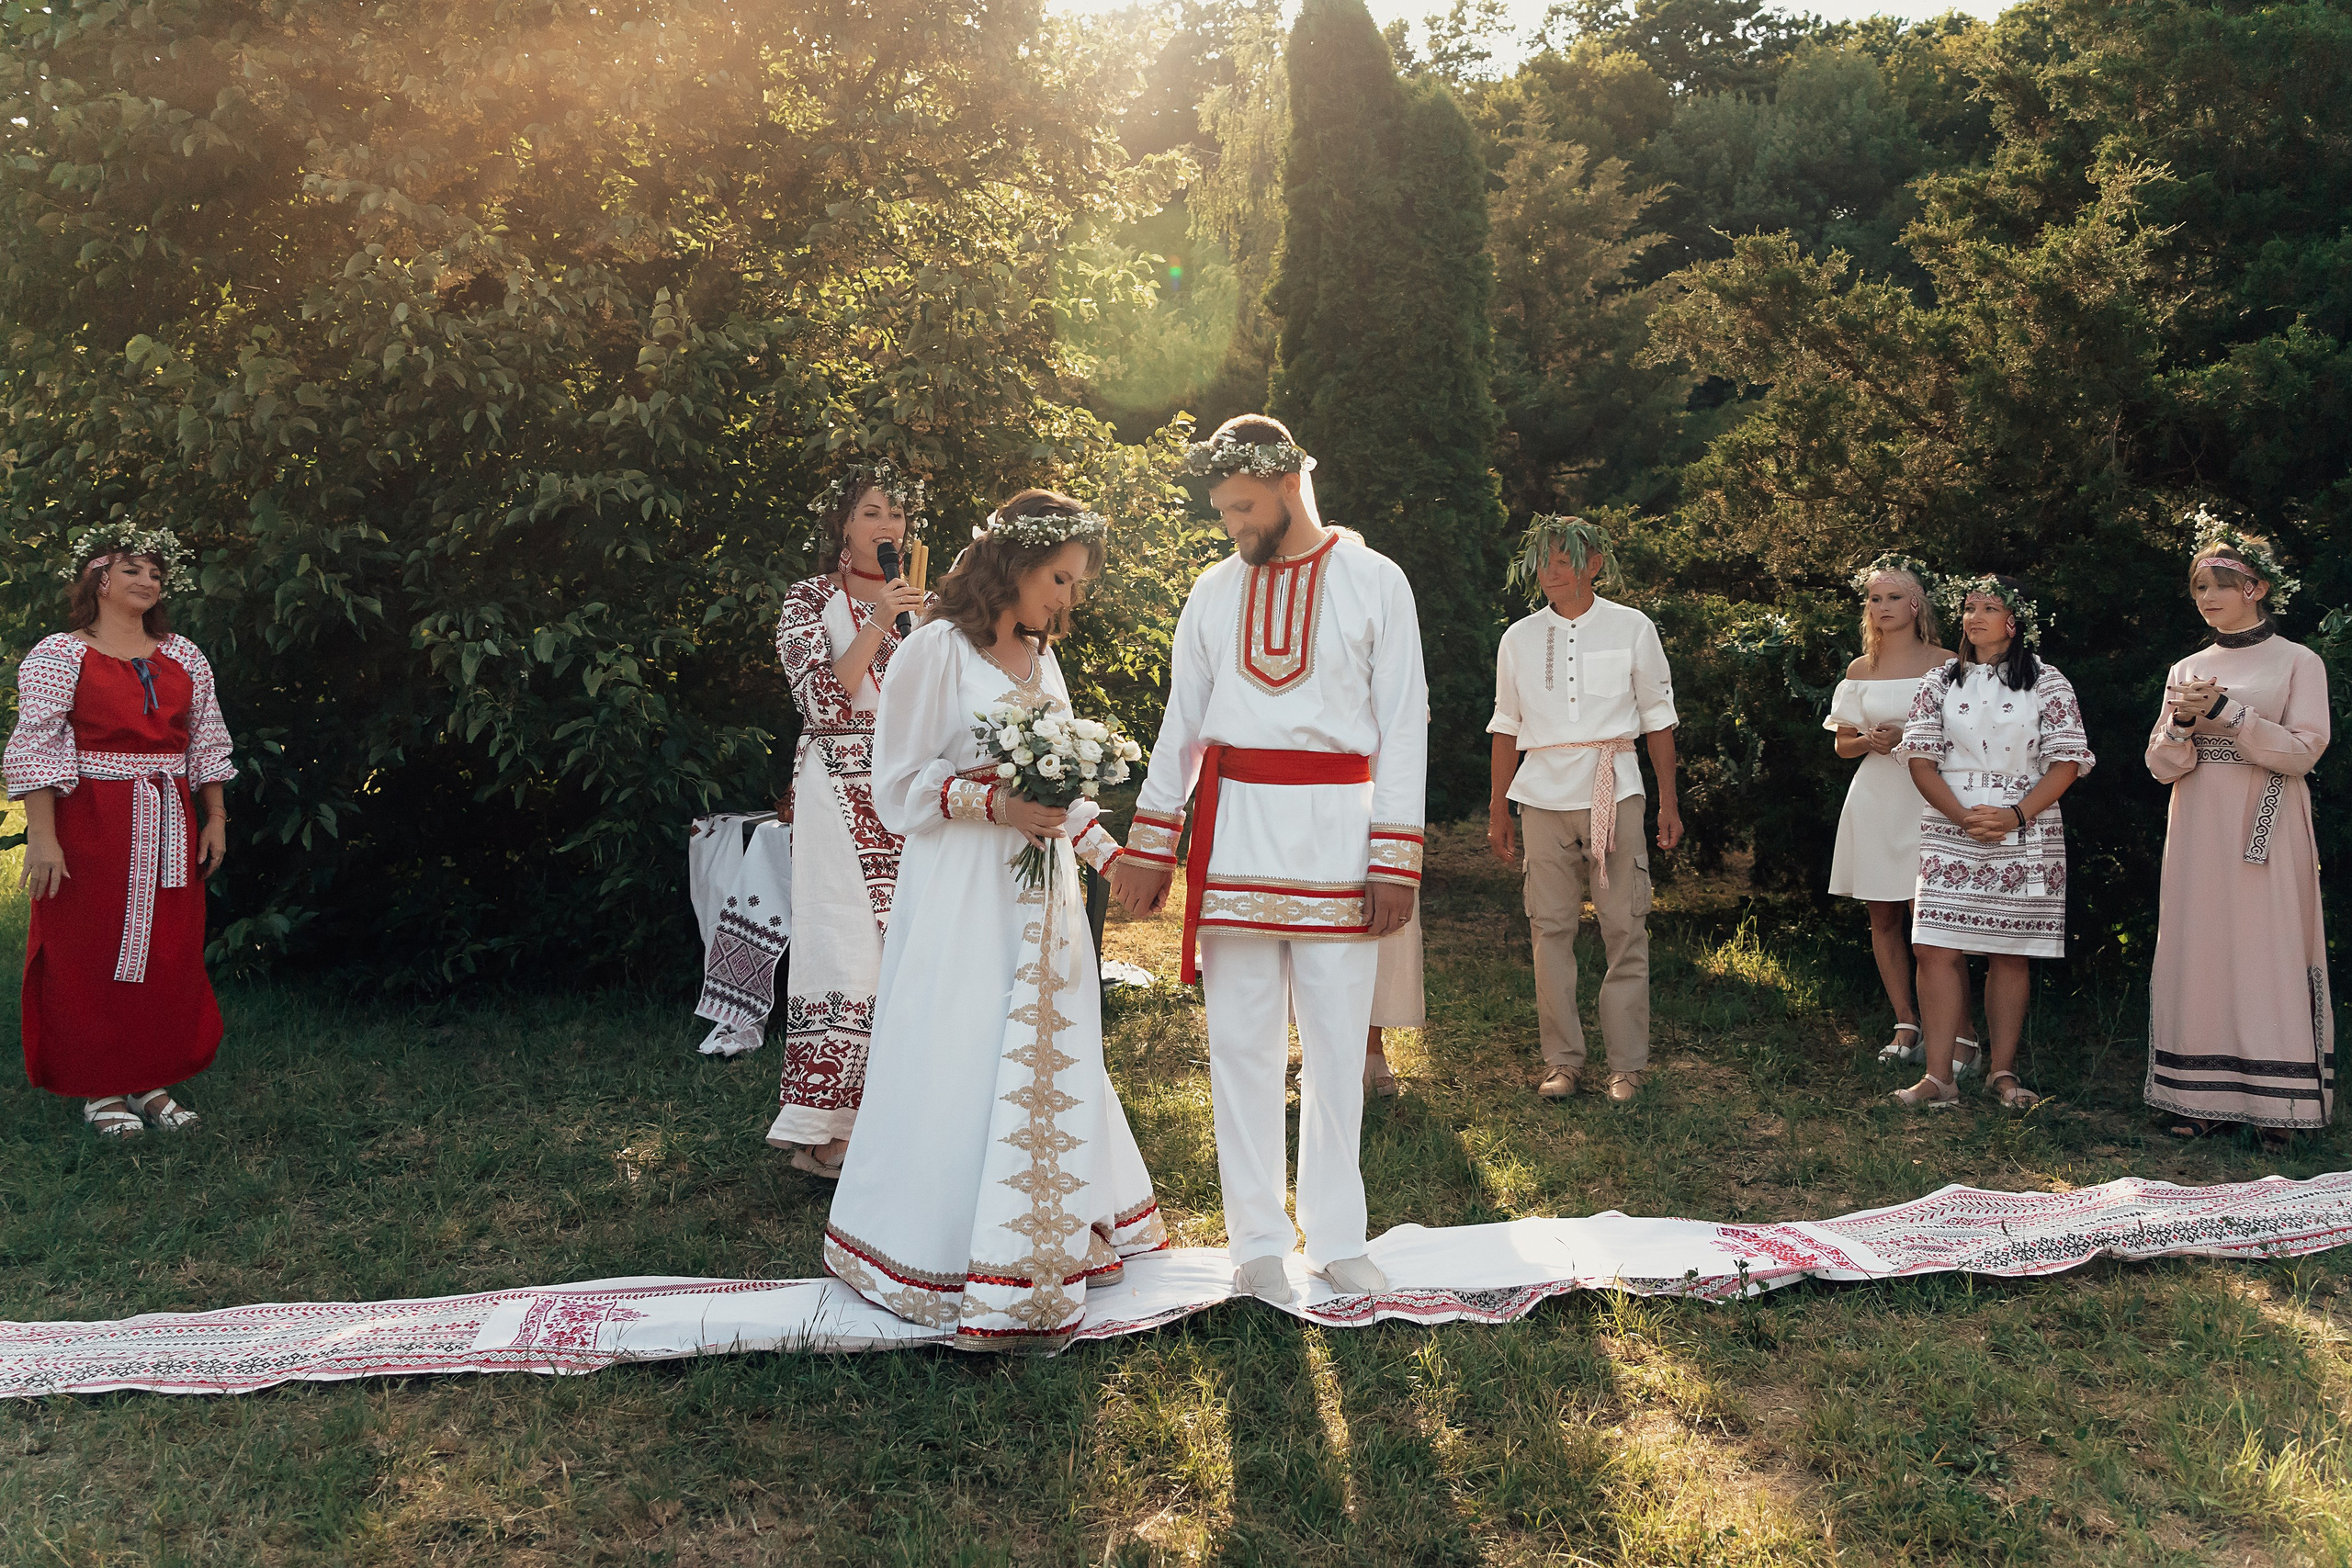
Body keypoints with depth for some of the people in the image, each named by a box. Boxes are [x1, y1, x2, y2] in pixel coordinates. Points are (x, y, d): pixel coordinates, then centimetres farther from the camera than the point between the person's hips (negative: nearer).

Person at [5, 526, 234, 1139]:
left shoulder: (184, 656, 12)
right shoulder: (59, 654, -4)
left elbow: (207, 741, 14)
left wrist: (215, 821, 10)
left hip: (169, 830, 5)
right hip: (90, 827, -5)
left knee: (168, 954, 7)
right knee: (92, 954, 2)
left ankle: (151, 1081, 19)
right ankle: (99, 1089, 13)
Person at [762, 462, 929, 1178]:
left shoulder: (916, 602, 18)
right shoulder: (810, 601, 5)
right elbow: (822, 702, -9)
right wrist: (877, 626, -13)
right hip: (841, 791, -4)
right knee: (847, 946, -10)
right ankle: (821, 1129, -4)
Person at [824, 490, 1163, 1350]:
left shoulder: (1041, 661, 16)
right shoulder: (935, 652, -8)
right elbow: (899, 789, -9)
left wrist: (1109, 853, 11)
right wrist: (997, 804, -19)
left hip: (1041, 895, 7)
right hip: (962, 899, -7)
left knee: (1046, 1062, 10)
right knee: (962, 1069, -4)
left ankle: (1045, 1239, 23)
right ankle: (940, 1252, 10)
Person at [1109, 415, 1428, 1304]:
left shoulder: (1375, 583, 2)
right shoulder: (1214, 591, 10)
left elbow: (1403, 726, 1)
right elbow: (1182, 722, 15)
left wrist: (1396, 859, -6)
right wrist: (1149, 845, 10)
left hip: (1336, 830, -2)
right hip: (1235, 830, 2)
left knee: (1337, 1044, 3)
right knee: (1243, 1044, 3)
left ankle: (1337, 1239, 15)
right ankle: (1258, 1241, 12)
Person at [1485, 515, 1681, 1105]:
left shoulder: (1631, 628, 5)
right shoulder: (1519, 639, 9)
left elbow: (1658, 719, 8)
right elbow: (1506, 729, 13)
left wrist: (1669, 803, 5)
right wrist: (1497, 812, 11)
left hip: (1614, 791, -2)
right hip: (1544, 796, 2)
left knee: (1625, 927, -5)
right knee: (1550, 927, 0)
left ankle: (1627, 1064, 3)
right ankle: (1562, 1060, 8)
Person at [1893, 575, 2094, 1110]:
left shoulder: (2046, 683, 6)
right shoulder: (1941, 681, 11)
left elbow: (2065, 762, -1)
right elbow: (1921, 759, 3)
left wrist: (2016, 815, -15)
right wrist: (1962, 816, -11)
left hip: (2024, 833, -1)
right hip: (1950, 830, 1)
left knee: (2010, 953, 3)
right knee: (1937, 949, -8)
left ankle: (2003, 1070, 14)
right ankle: (1939, 1077, -5)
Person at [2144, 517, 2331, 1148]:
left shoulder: (2298, 663, 2)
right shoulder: (2187, 671, 13)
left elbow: (2302, 751, -9)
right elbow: (2162, 765, 8)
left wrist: (2224, 712, -15)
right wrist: (2185, 724, -12)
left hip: (2266, 833, -4)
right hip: (2199, 831, 4)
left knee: (2268, 953, -5)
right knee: (2199, 950, 2)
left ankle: (2276, 1102, 0)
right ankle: (2206, 1098, 6)